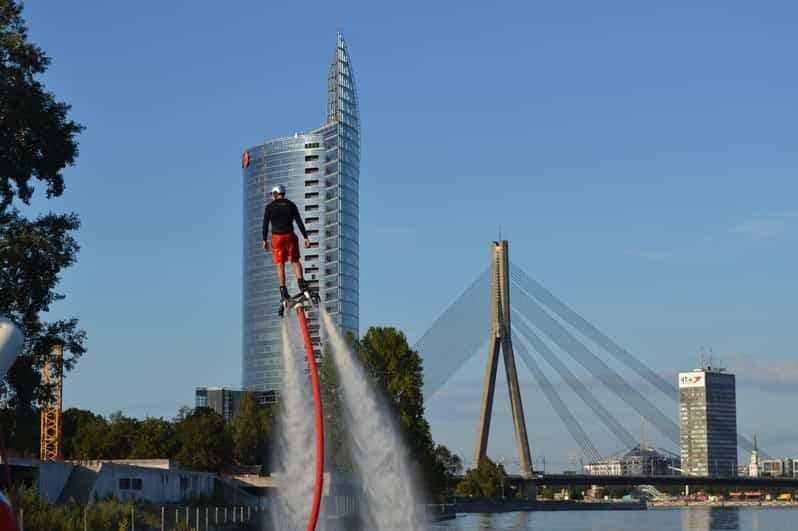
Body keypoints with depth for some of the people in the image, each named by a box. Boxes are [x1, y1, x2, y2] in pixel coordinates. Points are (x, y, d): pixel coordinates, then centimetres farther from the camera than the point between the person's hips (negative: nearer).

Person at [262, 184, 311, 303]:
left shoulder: (269, 207, 1)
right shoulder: (291, 205, 4)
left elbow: (265, 224, -2)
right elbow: (299, 222, 0)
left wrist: (264, 240, 2)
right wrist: (305, 237, 0)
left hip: (277, 237, -1)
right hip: (290, 236, 1)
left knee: (280, 265, 3)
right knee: (295, 261, 15)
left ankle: (283, 292, -3)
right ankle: (301, 282, -7)